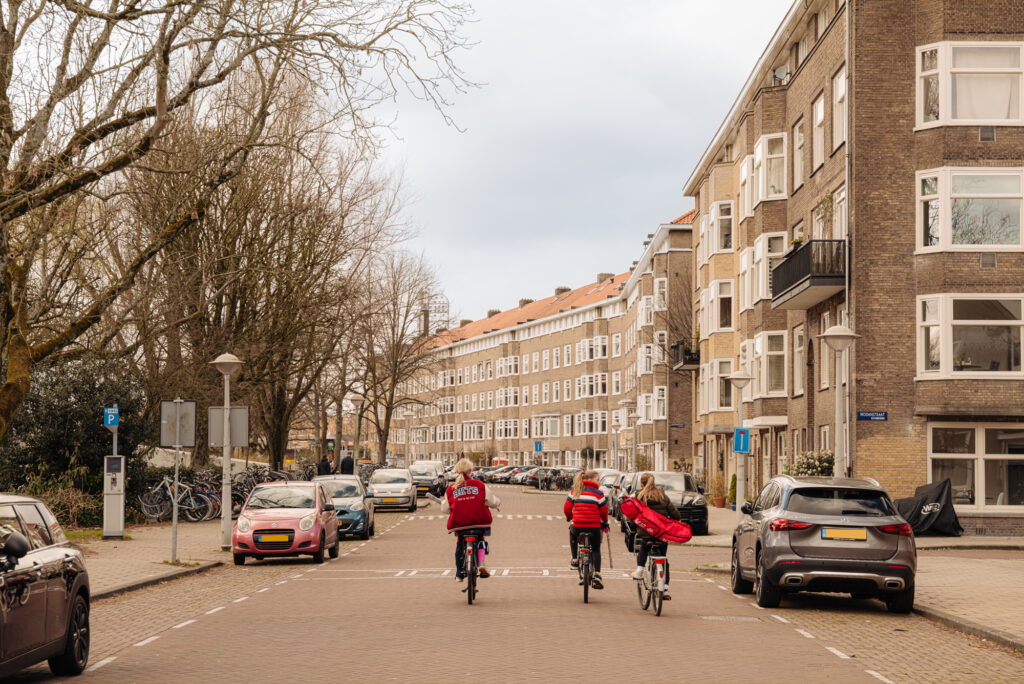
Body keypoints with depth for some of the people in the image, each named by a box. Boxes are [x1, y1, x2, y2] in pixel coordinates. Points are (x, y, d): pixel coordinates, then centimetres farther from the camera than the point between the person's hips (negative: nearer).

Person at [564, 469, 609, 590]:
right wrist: (605, 522, 22)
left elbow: (567, 508, 8)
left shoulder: (574, 491, 8)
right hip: (594, 526, -2)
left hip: (577, 526, 2)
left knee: (572, 534, 37)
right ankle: (597, 574, -2)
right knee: (596, 550, 16)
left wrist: (569, 518, 28)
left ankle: (575, 559, 27)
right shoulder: (598, 493, -1)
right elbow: (604, 511, 2)